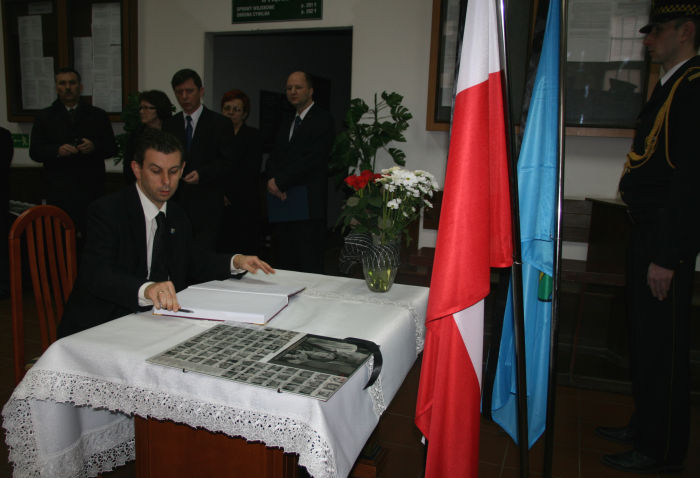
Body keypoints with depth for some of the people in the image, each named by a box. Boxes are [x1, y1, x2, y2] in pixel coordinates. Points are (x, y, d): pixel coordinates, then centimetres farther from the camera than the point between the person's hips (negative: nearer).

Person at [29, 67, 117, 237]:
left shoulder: (98, 115, 12)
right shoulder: (44, 117, 12)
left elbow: (112, 148, 8)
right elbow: (34, 152, 5)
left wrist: (94, 147, -13)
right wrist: (57, 150, -14)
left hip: (92, 190, 0)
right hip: (59, 192, 0)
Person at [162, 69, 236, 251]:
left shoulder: (220, 124, 3)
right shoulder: (169, 125, 16)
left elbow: (227, 162, -3)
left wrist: (202, 174, -19)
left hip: (206, 208, -3)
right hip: (175, 203, 4)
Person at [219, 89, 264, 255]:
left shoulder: (253, 136, 5)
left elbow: (250, 171, -5)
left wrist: (228, 193, -8)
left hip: (244, 206, -3)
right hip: (219, 207, 3)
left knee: (245, 252, -8)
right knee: (221, 251, -3)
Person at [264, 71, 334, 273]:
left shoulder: (322, 119, 0)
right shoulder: (286, 124, 25)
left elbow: (311, 159, -11)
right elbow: (273, 159, 18)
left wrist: (280, 181, -10)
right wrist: (272, 180, -3)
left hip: (306, 205, -7)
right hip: (281, 202, 7)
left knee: (309, 265, -7)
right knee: (285, 262, 6)